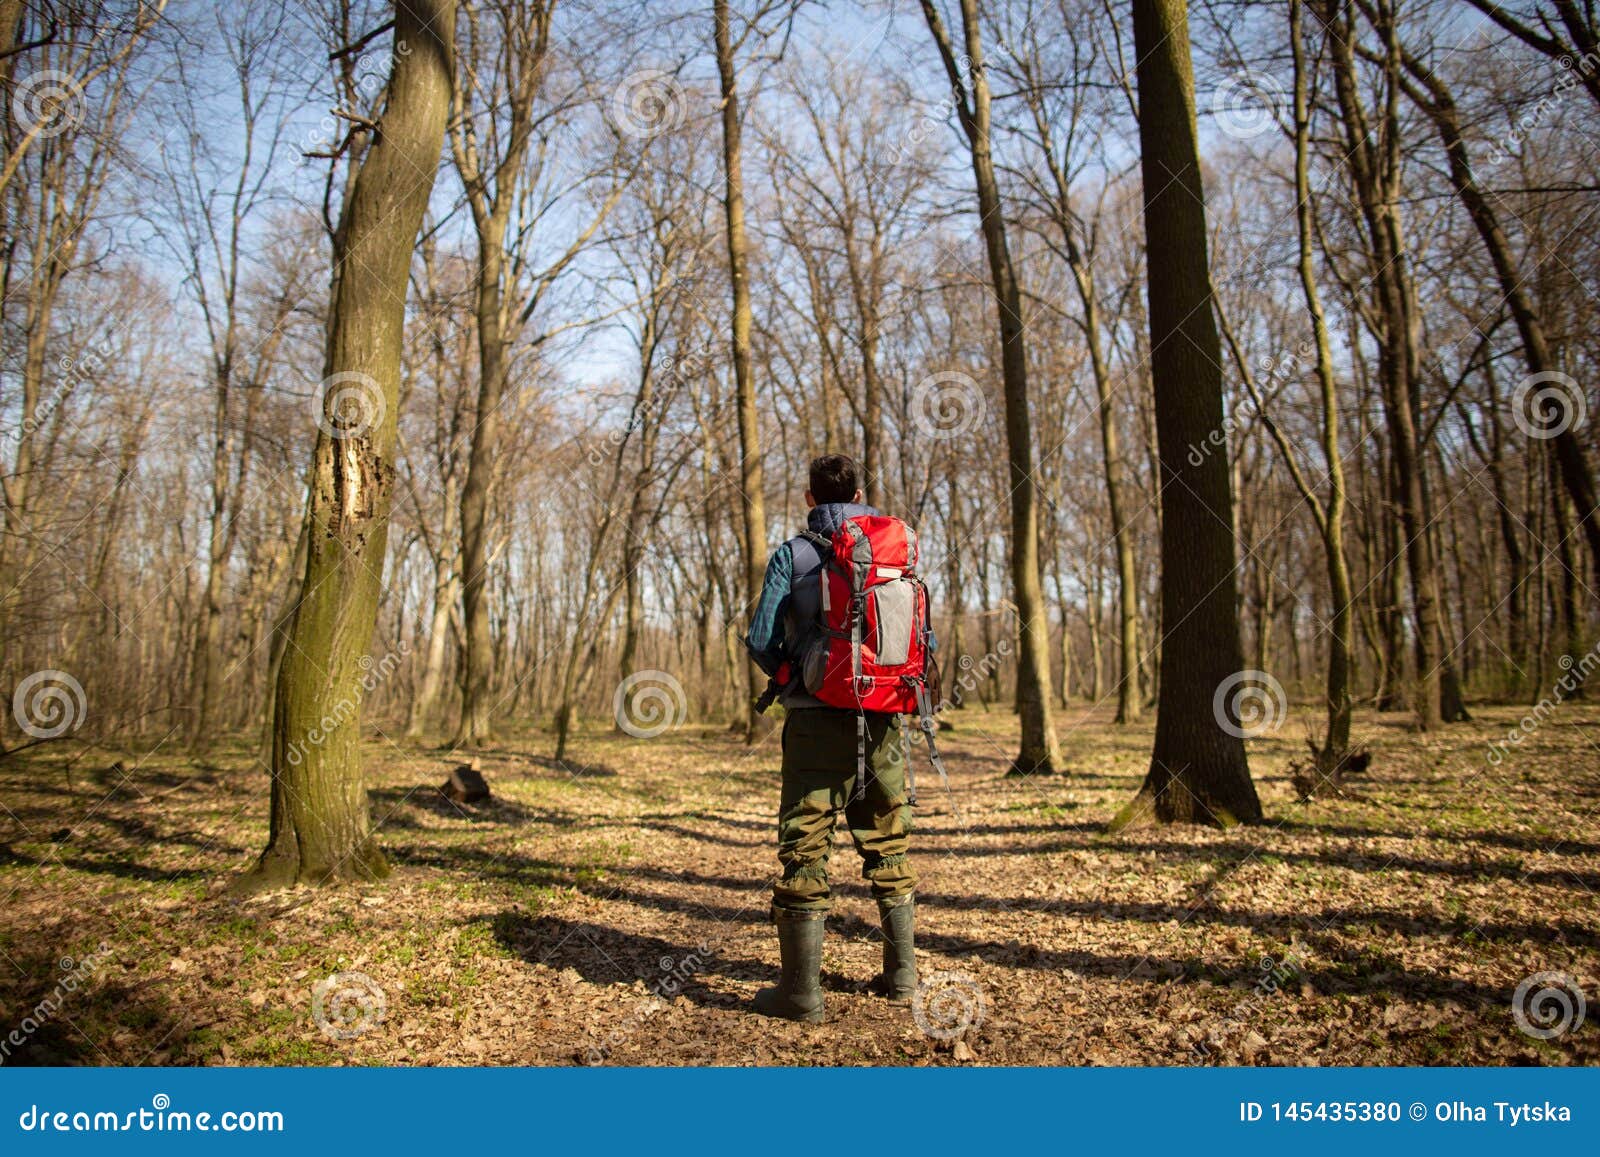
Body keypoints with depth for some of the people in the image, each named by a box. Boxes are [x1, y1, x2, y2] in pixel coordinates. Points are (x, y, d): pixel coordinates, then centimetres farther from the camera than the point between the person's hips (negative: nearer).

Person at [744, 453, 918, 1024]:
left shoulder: (792, 554, -2)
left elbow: (760, 639, -7)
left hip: (817, 720, -4)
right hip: (884, 720, 4)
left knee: (805, 848, 1)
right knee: (888, 844, 16)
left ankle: (800, 989, 4)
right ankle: (901, 974, 24)